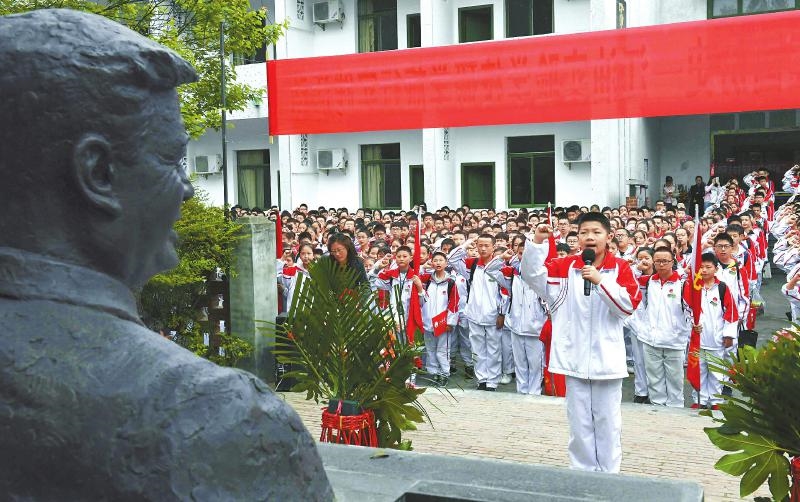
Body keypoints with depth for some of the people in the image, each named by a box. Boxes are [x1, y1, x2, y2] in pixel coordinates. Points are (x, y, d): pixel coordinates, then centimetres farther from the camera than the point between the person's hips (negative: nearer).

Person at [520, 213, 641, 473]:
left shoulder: (620, 268, -2)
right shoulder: (565, 266, 3)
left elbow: (629, 305, -13)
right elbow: (532, 275, -6)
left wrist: (600, 280, -22)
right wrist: (537, 243, -19)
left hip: (606, 358, -1)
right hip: (575, 357, 2)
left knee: (607, 420, 10)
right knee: (579, 421, 12)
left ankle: (609, 474, 22)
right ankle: (582, 471, 24)